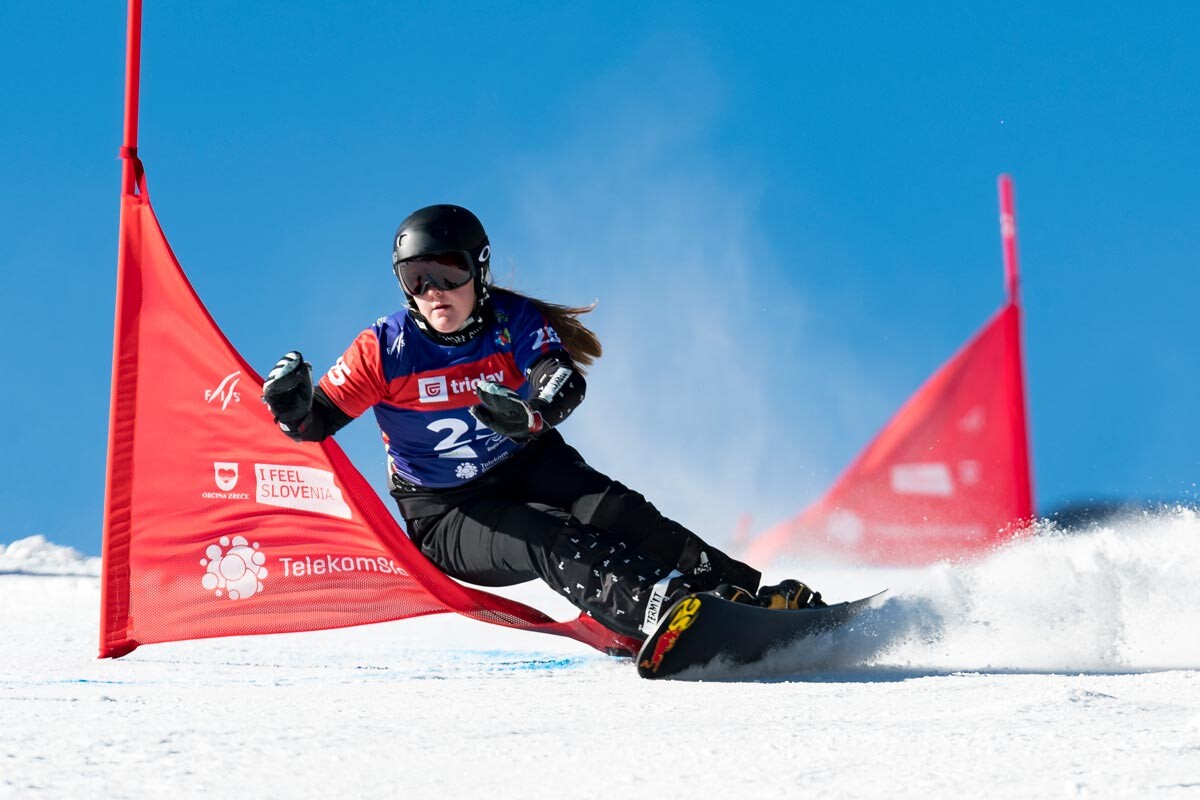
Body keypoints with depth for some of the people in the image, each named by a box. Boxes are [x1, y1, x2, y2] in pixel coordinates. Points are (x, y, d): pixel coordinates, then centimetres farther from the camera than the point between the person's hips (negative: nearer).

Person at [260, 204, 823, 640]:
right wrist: (291, 405, -31)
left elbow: (565, 384, -26)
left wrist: (528, 412, -49)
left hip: (530, 467, 2)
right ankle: (671, 611, -51)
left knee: (614, 513, -26)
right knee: (549, 541, -31)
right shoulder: (385, 350, -10)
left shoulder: (517, 323, -8)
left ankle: (750, 597, -30)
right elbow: (317, 422, -7)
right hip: (447, 518, -2)